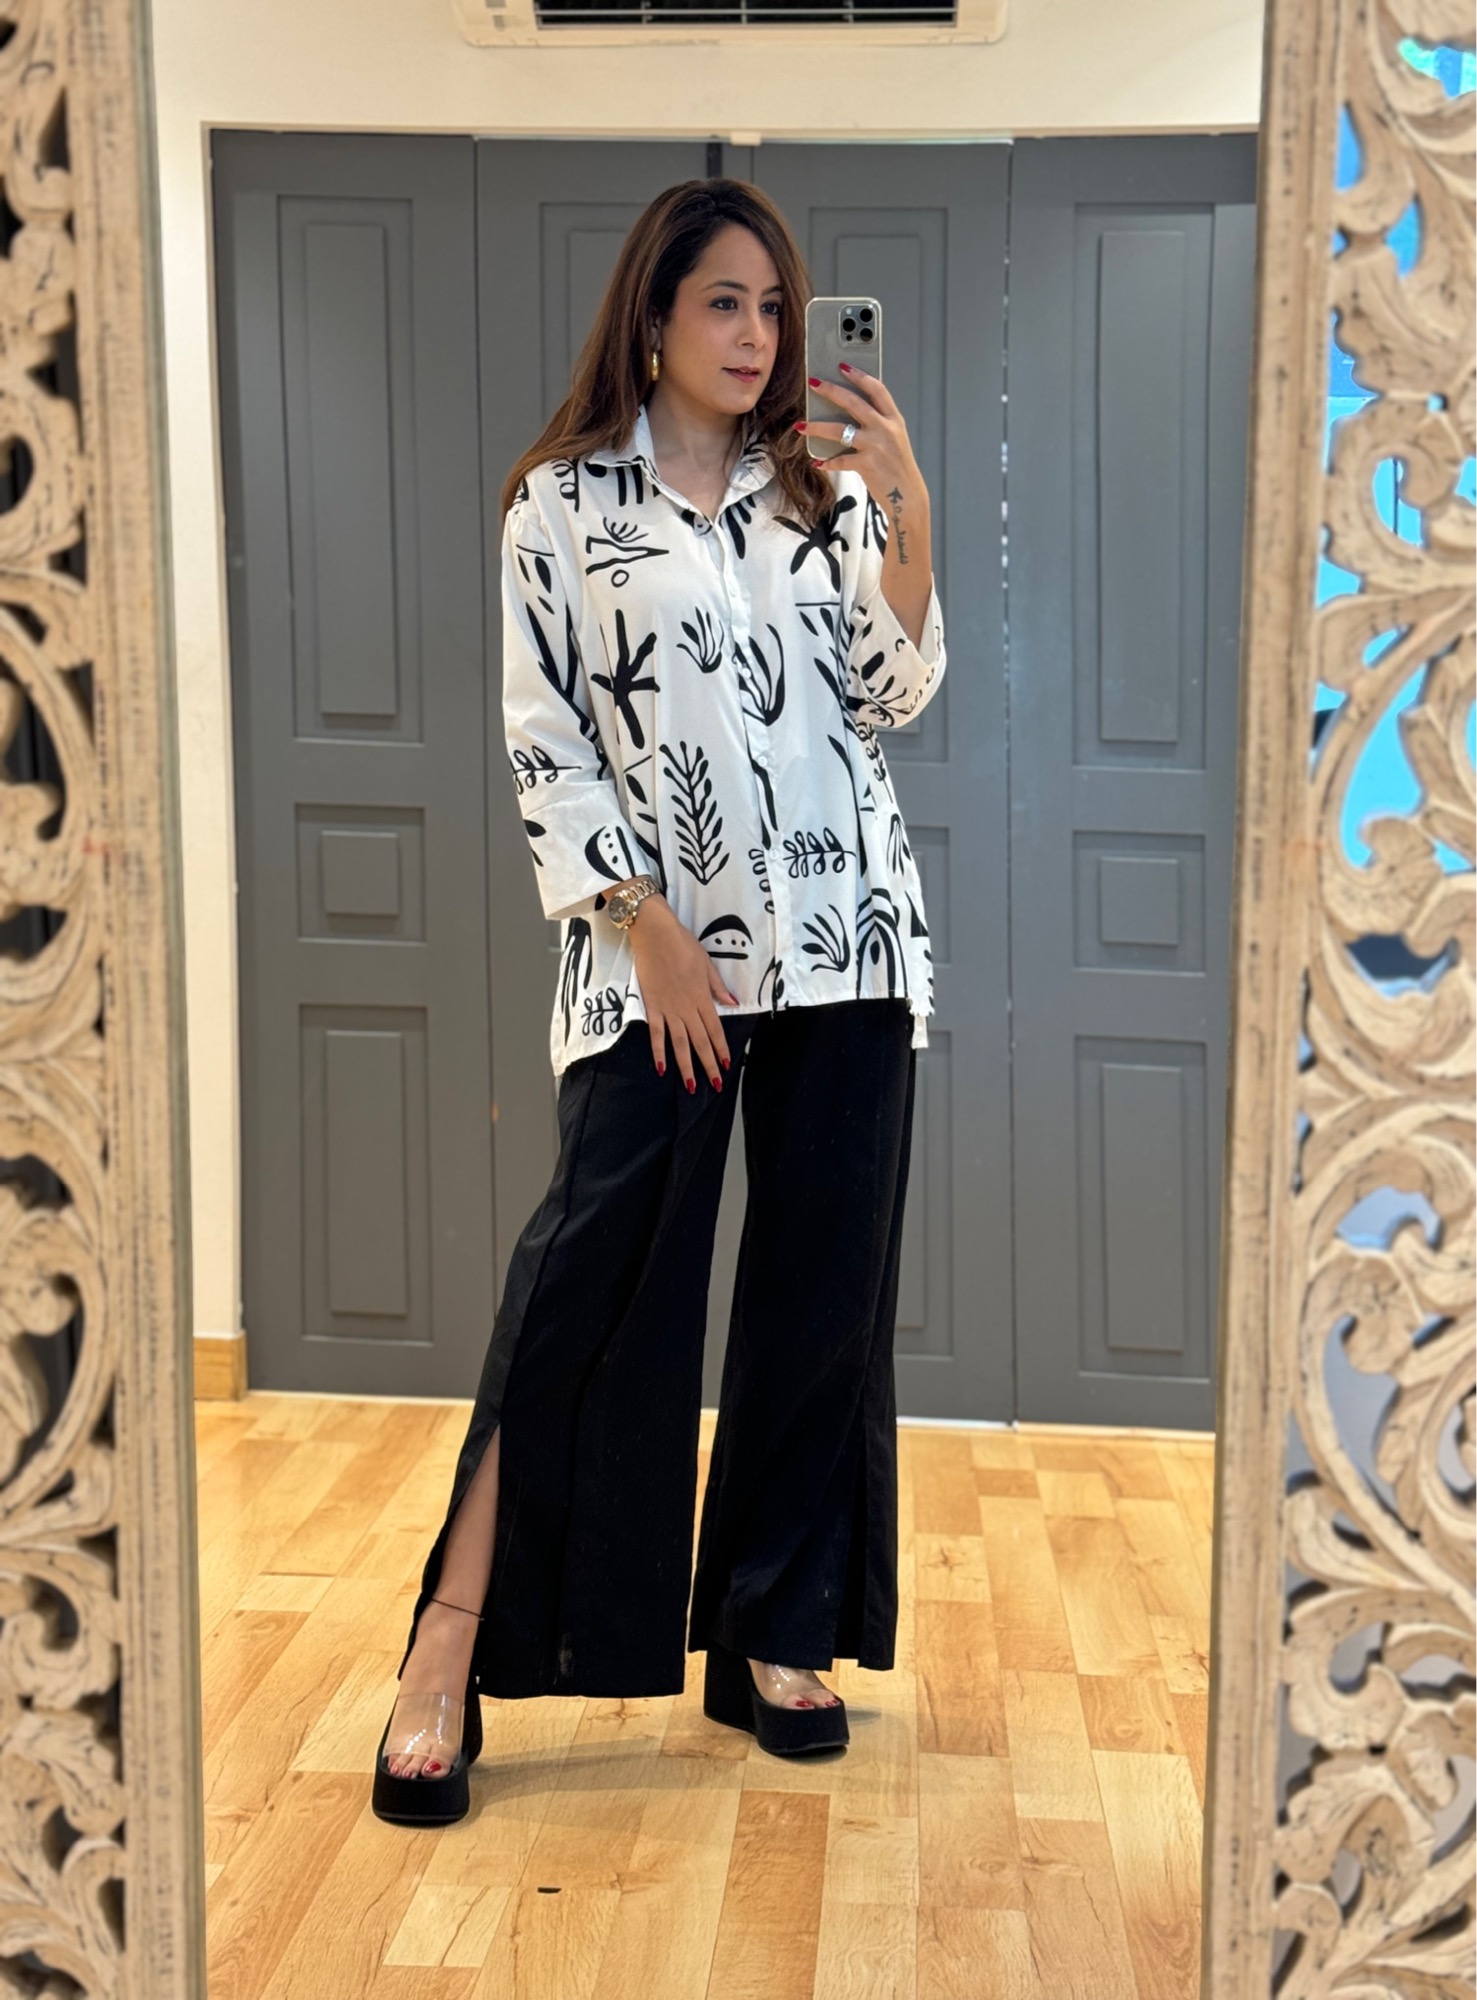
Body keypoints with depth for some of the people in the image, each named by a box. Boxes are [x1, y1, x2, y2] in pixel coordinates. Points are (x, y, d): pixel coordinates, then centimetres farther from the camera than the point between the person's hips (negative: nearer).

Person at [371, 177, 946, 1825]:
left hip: (846, 938, 4)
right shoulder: (563, 503, 4)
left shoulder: (827, 490, 13)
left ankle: (774, 1633, 19)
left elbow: (891, 699, 5)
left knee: (823, 1288, 5)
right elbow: (546, 743, -1)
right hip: (660, 949, -4)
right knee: (590, 1279, -11)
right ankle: (451, 1653, -1)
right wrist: (649, 927, -10)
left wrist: (910, 509, -7)